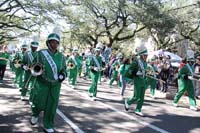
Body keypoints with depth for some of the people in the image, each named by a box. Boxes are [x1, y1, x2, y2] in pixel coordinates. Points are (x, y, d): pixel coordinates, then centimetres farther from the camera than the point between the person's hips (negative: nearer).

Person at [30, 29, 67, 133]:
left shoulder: (61, 57, 6)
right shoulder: (41, 53, -3)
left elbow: (64, 69, 17)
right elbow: (34, 66, 5)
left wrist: (63, 75, -5)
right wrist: (36, 71, -17)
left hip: (55, 86, 3)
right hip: (42, 84, -2)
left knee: (52, 106, 5)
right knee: (38, 103, -1)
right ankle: (35, 115, 36)